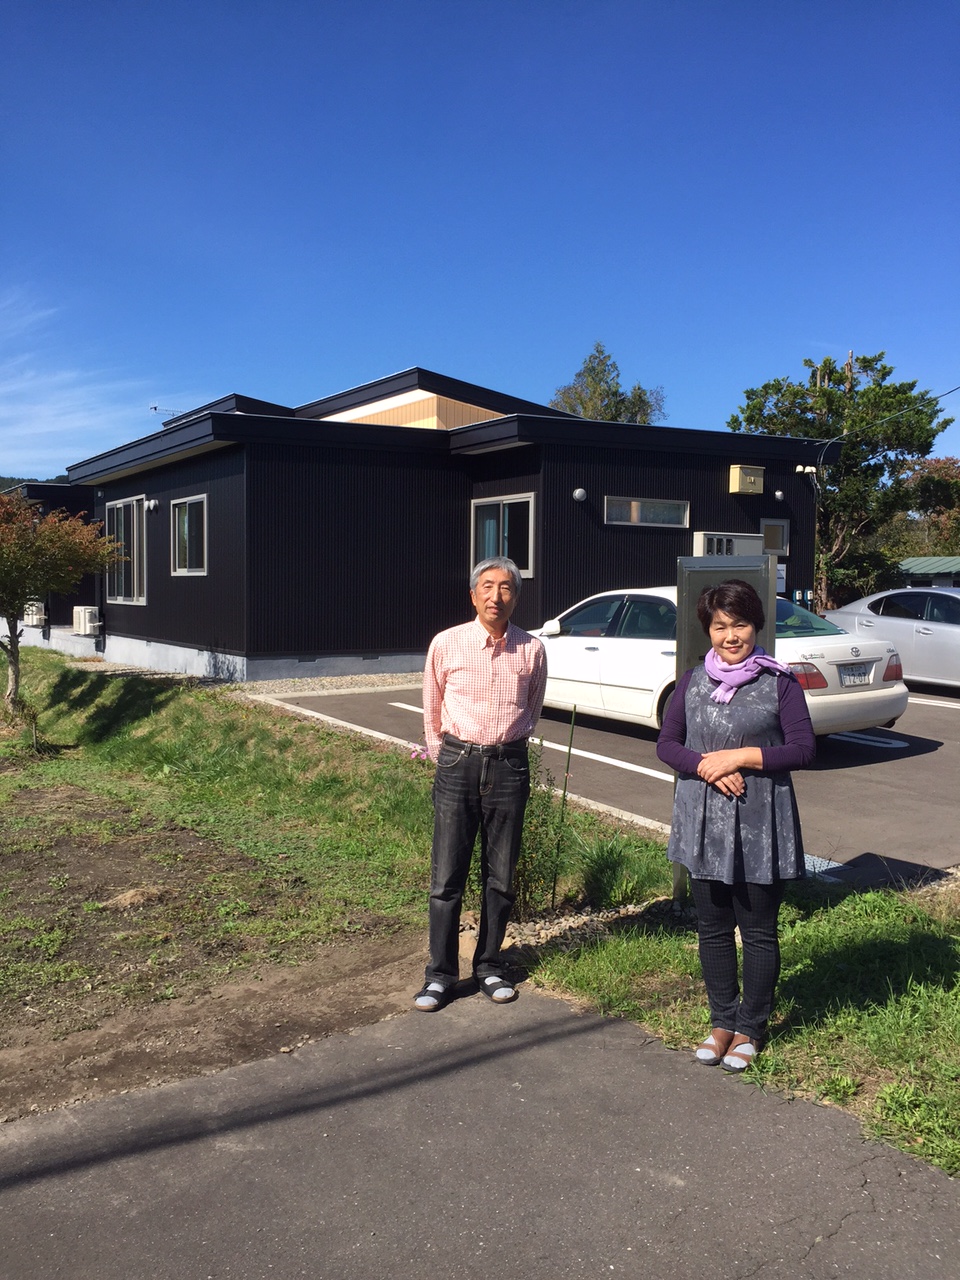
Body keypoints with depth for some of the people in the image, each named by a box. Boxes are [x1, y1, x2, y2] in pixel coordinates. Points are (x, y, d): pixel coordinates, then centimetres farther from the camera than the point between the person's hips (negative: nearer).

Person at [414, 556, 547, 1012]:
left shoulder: (531, 650, 0)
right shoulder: (446, 644, -4)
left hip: (509, 766, 1)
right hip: (457, 764, -1)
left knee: (500, 877, 10)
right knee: (447, 876, 2)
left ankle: (489, 966, 25)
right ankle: (440, 974, 14)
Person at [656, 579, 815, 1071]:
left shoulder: (779, 681, -4)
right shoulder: (693, 682, 6)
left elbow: (804, 748, -8)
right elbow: (667, 743, 3)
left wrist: (741, 757, -16)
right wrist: (708, 767, -14)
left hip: (760, 827, -3)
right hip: (703, 825, 3)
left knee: (759, 931, 7)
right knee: (713, 929, 13)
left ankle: (750, 1029, 23)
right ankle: (722, 1021, 28)